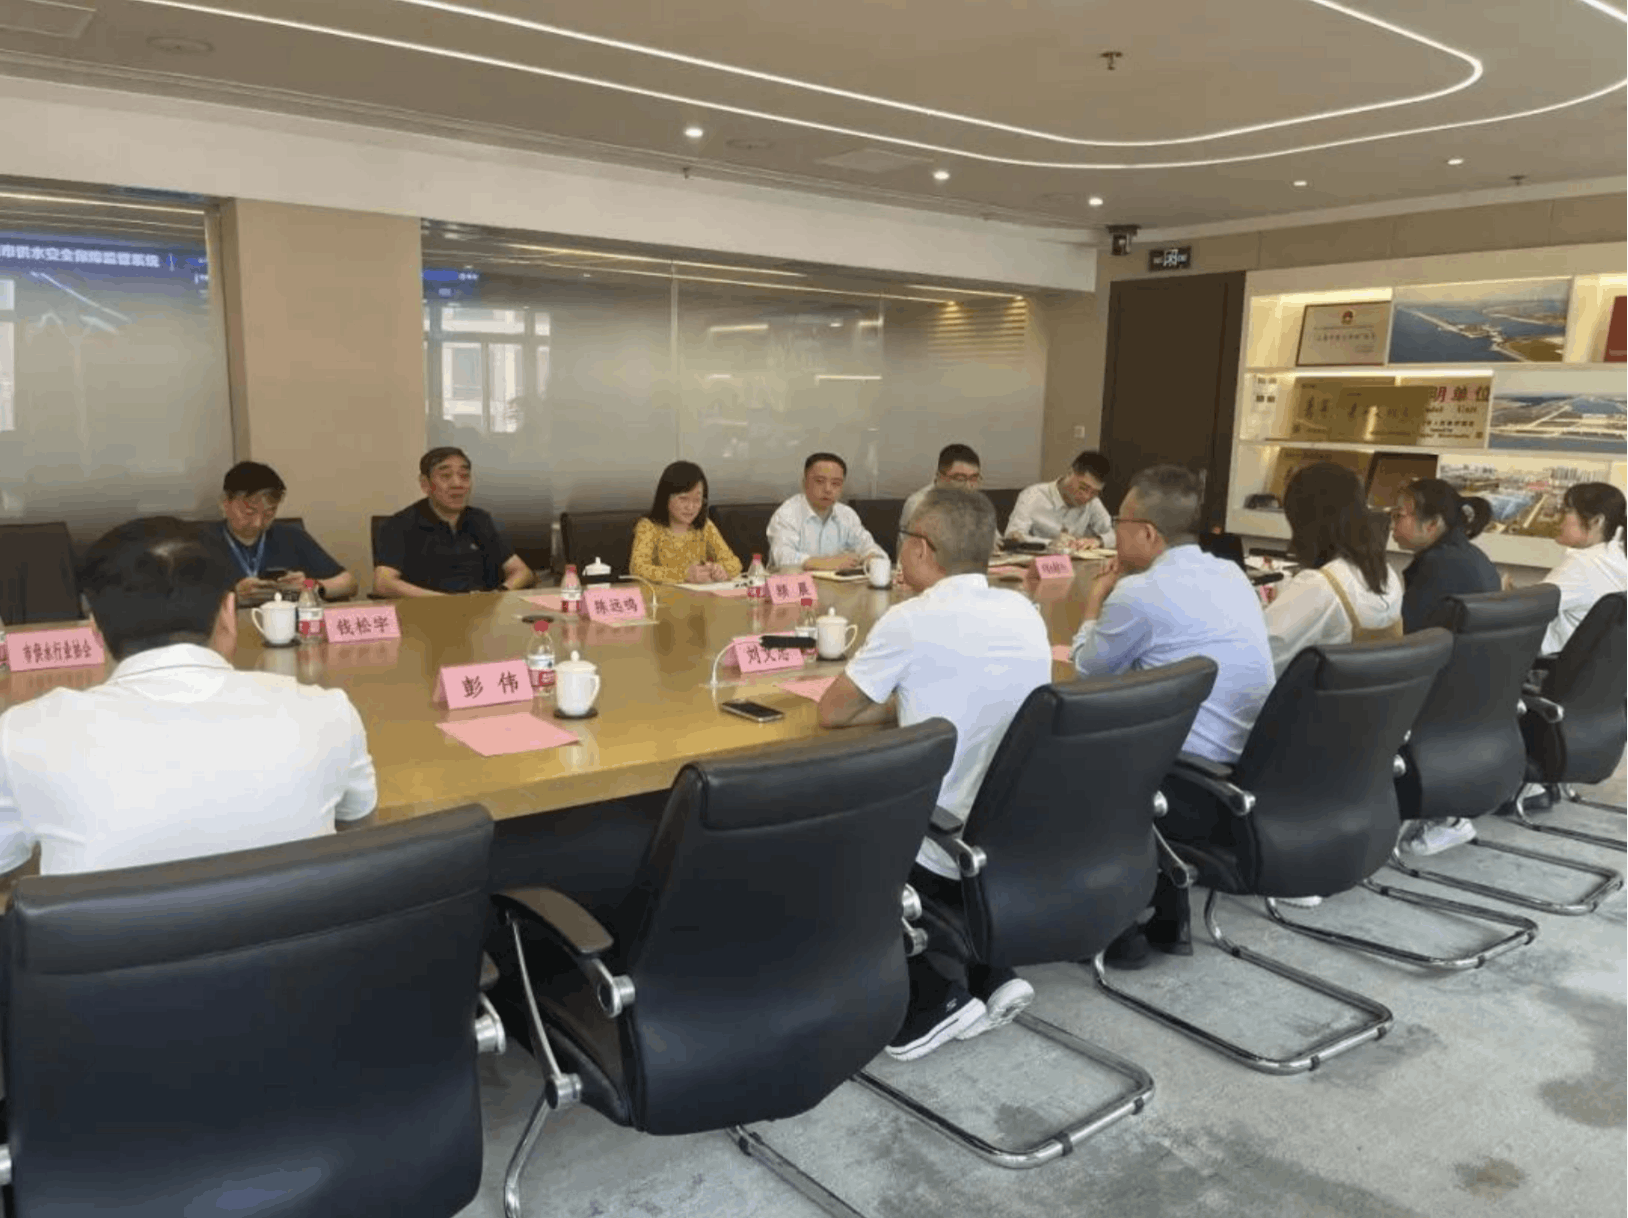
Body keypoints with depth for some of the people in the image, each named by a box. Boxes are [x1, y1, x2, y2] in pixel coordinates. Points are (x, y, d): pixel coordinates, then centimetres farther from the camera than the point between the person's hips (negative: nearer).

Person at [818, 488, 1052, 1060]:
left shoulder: (911, 620, -17)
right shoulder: (1024, 612, 2)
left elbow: (831, 713, -6)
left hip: (954, 855, -7)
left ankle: (936, 995, 7)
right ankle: (991, 975, 18)